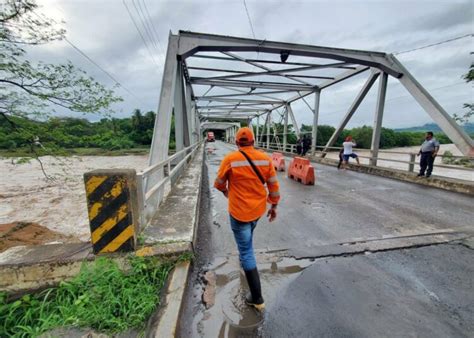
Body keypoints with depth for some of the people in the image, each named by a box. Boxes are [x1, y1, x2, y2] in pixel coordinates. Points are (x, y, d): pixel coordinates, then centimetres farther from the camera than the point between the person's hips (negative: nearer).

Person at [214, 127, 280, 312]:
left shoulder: (230, 159, -16)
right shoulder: (265, 158, -7)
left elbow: (219, 183, -3)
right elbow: (273, 185, -1)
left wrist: (226, 192, 20)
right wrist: (273, 206, 12)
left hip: (239, 211, -4)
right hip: (258, 209, 5)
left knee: (246, 252, 7)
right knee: (247, 241, 34)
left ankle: (257, 298, 17)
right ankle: (246, 257, 60)